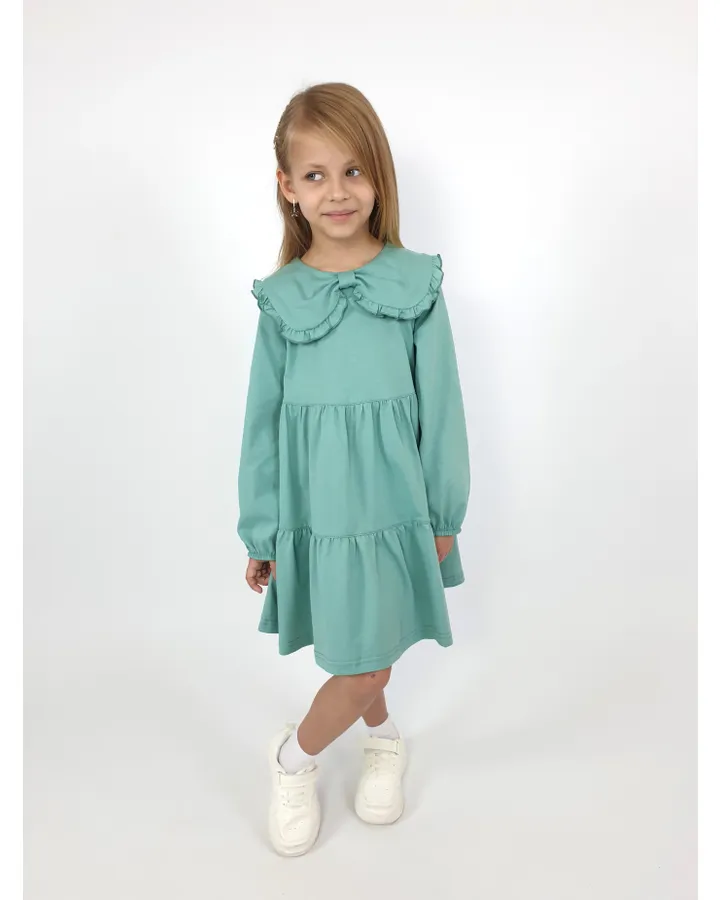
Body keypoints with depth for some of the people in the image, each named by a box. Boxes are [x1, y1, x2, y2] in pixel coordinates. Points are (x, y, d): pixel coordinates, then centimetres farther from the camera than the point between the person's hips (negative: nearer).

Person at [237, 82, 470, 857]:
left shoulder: (414, 284, -5)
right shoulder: (281, 298, -4)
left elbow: (440, 407, 0)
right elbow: (263, 420, 1)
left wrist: (444, 513, 4)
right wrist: (261, 532, 4)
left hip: (393, 510, 0)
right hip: (315, 515, 0)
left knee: (368, 660, 7)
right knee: (359, 664, 13)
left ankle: (295, 755, 37)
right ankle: (383, 736, 47)